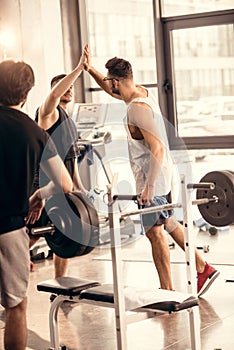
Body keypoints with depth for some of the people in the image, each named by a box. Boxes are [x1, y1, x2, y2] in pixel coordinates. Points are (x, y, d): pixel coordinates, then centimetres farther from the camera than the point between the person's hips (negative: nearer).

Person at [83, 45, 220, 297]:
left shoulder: (138, 108, -23)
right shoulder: (140, 92, 5)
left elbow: (157, 149, -28)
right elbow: (110, 90, 26)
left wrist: (149, 186, -30)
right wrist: (90, 69, 19)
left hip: (151, 176, -10)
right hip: (157, 172, 10)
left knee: (154, 231, -3)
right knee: (166, 223, 20)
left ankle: (167, 291, 5)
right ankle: (203, 268, 27)